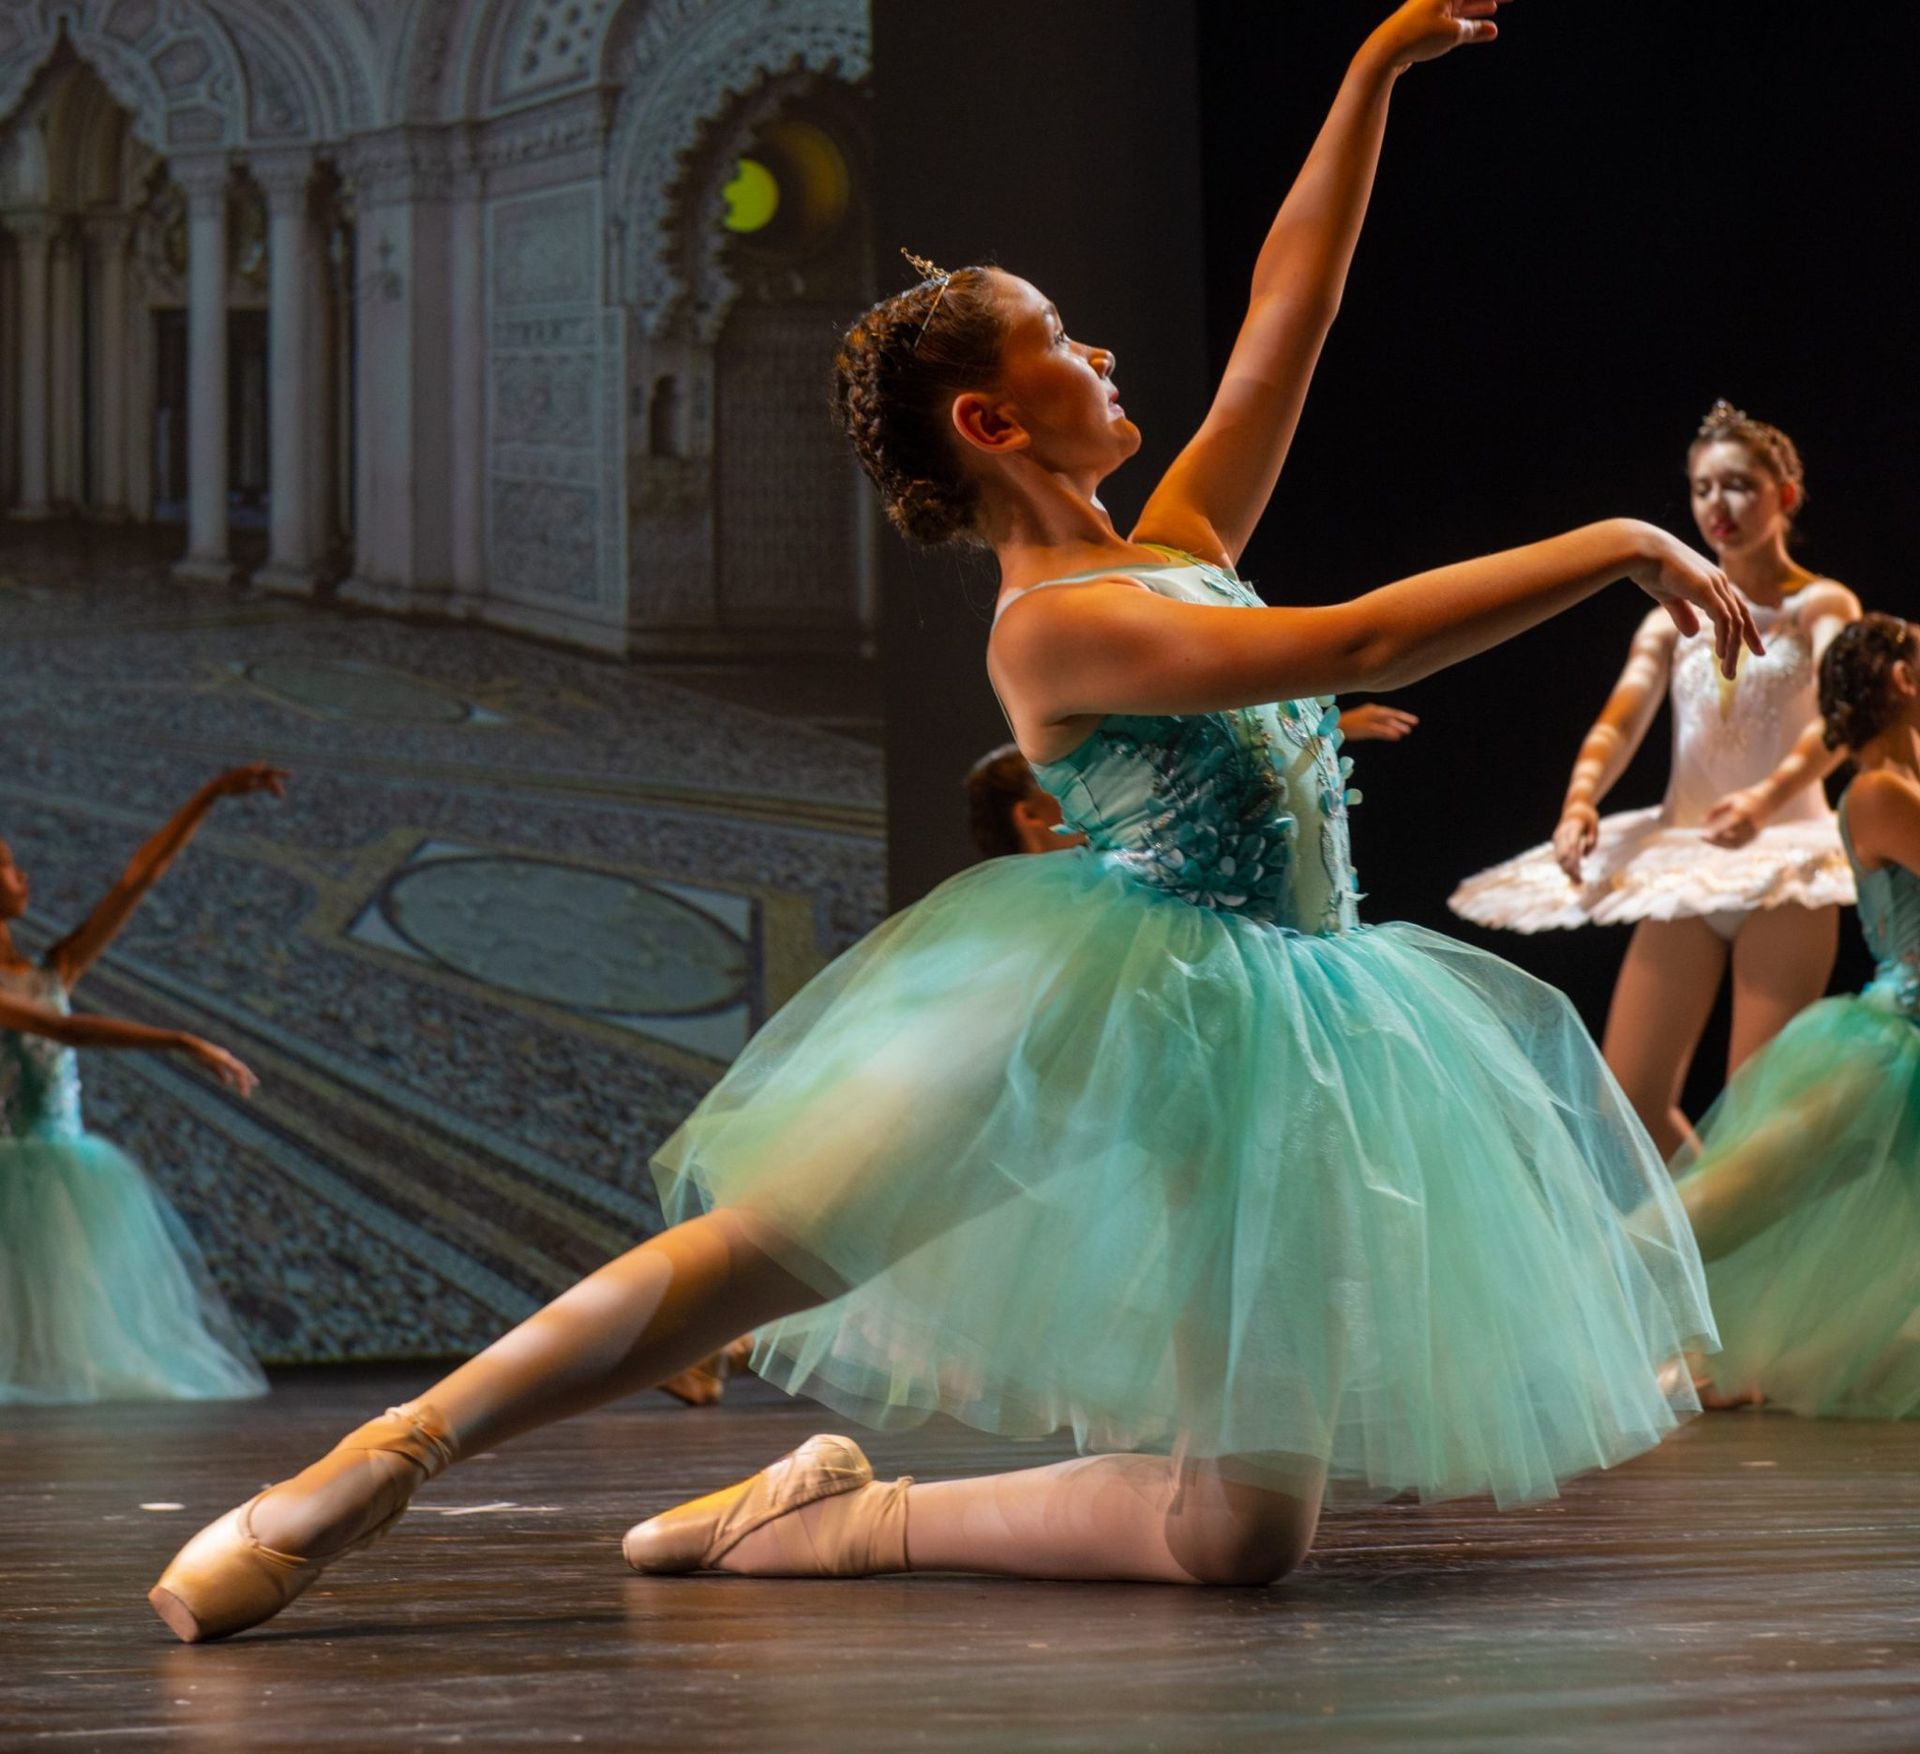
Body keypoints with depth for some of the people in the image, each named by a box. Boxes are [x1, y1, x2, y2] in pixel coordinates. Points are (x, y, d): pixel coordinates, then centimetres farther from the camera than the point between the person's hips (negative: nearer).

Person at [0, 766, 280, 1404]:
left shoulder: (52, 972, 12)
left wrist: (211, 795, 5)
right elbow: (61, 1030, -22)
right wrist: (182, 1043, -28)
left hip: (75, 1180, 7)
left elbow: (139, 877, 9)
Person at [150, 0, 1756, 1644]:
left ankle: (856, 1519, 7)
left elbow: (1289, 301, 17)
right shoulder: (1052, 630, -11)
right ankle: (375, 1467, -11)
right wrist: (1616, 549, -18)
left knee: (1242, 1533, -3)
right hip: (1125, 1007, -7)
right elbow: (1360, 645, -20)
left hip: (1272, 1038, 7)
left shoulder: (1176, 545, 14)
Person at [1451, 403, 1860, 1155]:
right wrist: (1580, 804, -25)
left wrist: (1769, 796, -39)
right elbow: (1618, 723, -3)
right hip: (1681, 862, 4)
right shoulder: (1675, 618, 11)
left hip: (1784, 862, -4)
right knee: (1631, 1101, 0)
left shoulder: (1820, 606, -1)